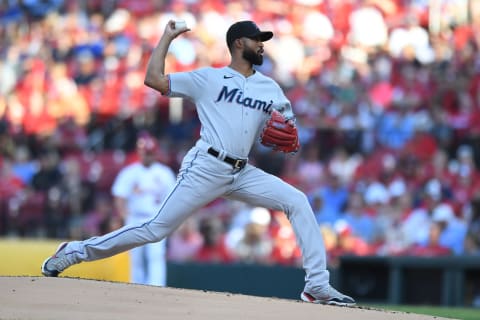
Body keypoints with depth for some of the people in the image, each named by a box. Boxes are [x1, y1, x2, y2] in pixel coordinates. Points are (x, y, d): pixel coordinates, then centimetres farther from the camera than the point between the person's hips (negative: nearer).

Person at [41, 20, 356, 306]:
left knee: (297, 202, -13)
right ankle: (77, 250, 4)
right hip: (206, 168, -5)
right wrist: (167, 37, 4)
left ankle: (317, 285, -14)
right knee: (158, 228, -9)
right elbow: (153, 79, -3)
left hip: (243, 173, 5)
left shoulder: (271, 88, 16)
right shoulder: (209, 78, 4)